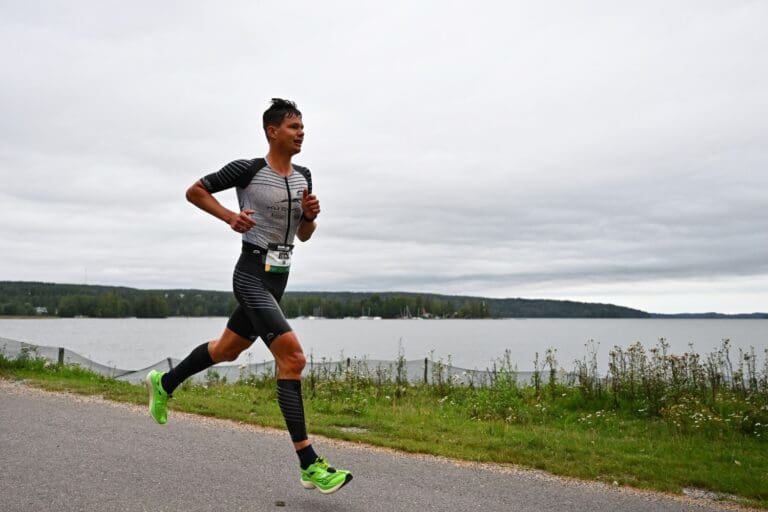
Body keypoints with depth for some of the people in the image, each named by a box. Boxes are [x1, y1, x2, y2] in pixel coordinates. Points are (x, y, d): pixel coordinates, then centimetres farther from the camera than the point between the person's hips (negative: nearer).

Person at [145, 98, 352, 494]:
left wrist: (310, 214, -6)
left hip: (277, 278, 8)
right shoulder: (247, 170, -10)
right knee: (293, 357, -19)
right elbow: (194, 191, 0)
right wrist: (230, 216, -14)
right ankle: (309, 465, -14)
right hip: (251, 275, -8)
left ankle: (164, 383, 49)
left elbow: (304, 235, 15)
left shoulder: (303, 176, 9)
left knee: (227, 349, 23)